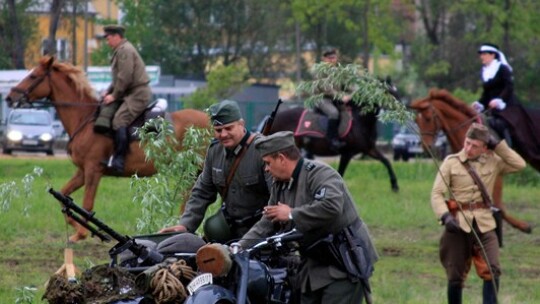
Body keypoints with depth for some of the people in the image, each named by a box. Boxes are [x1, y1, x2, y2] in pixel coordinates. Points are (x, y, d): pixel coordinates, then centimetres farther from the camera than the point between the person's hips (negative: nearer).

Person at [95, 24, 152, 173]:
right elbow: (119, 78, 26)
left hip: (138, 94, -12)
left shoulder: (125, 50, -11)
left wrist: (114, 95, -12)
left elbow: (125, 77, -19)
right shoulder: (121, 50, 22)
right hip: (130, 93, 12)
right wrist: (109, 91, 13)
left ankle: (118, 161, -29)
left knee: (119, 120, -23)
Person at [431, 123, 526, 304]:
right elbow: (437, 194, -5)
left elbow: (520, 164, -1)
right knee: (455, 275, 4)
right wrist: (445, 216, -21)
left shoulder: (493, 162, 6)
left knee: (492, 270, -12)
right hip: (458, 223, -1)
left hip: (484, 224, 1)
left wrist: (498, 146, -4)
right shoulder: (451, 162, -2)